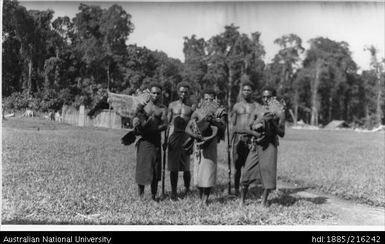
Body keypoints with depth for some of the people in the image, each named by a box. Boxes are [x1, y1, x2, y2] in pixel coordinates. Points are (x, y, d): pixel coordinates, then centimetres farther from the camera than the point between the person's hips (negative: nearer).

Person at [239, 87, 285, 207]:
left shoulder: (279, 111, 1)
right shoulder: (258, 109, 9)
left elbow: (282, 133, -1)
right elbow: (250, 126, 0)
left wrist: (273, 121, -15)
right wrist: (262, 119, -15)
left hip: (270, 144, -2)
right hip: (257, 143, 2)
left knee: (268, 170, -8)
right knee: (248, 170, 0)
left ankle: (264, 200, 8)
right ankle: (242, 199, 14)